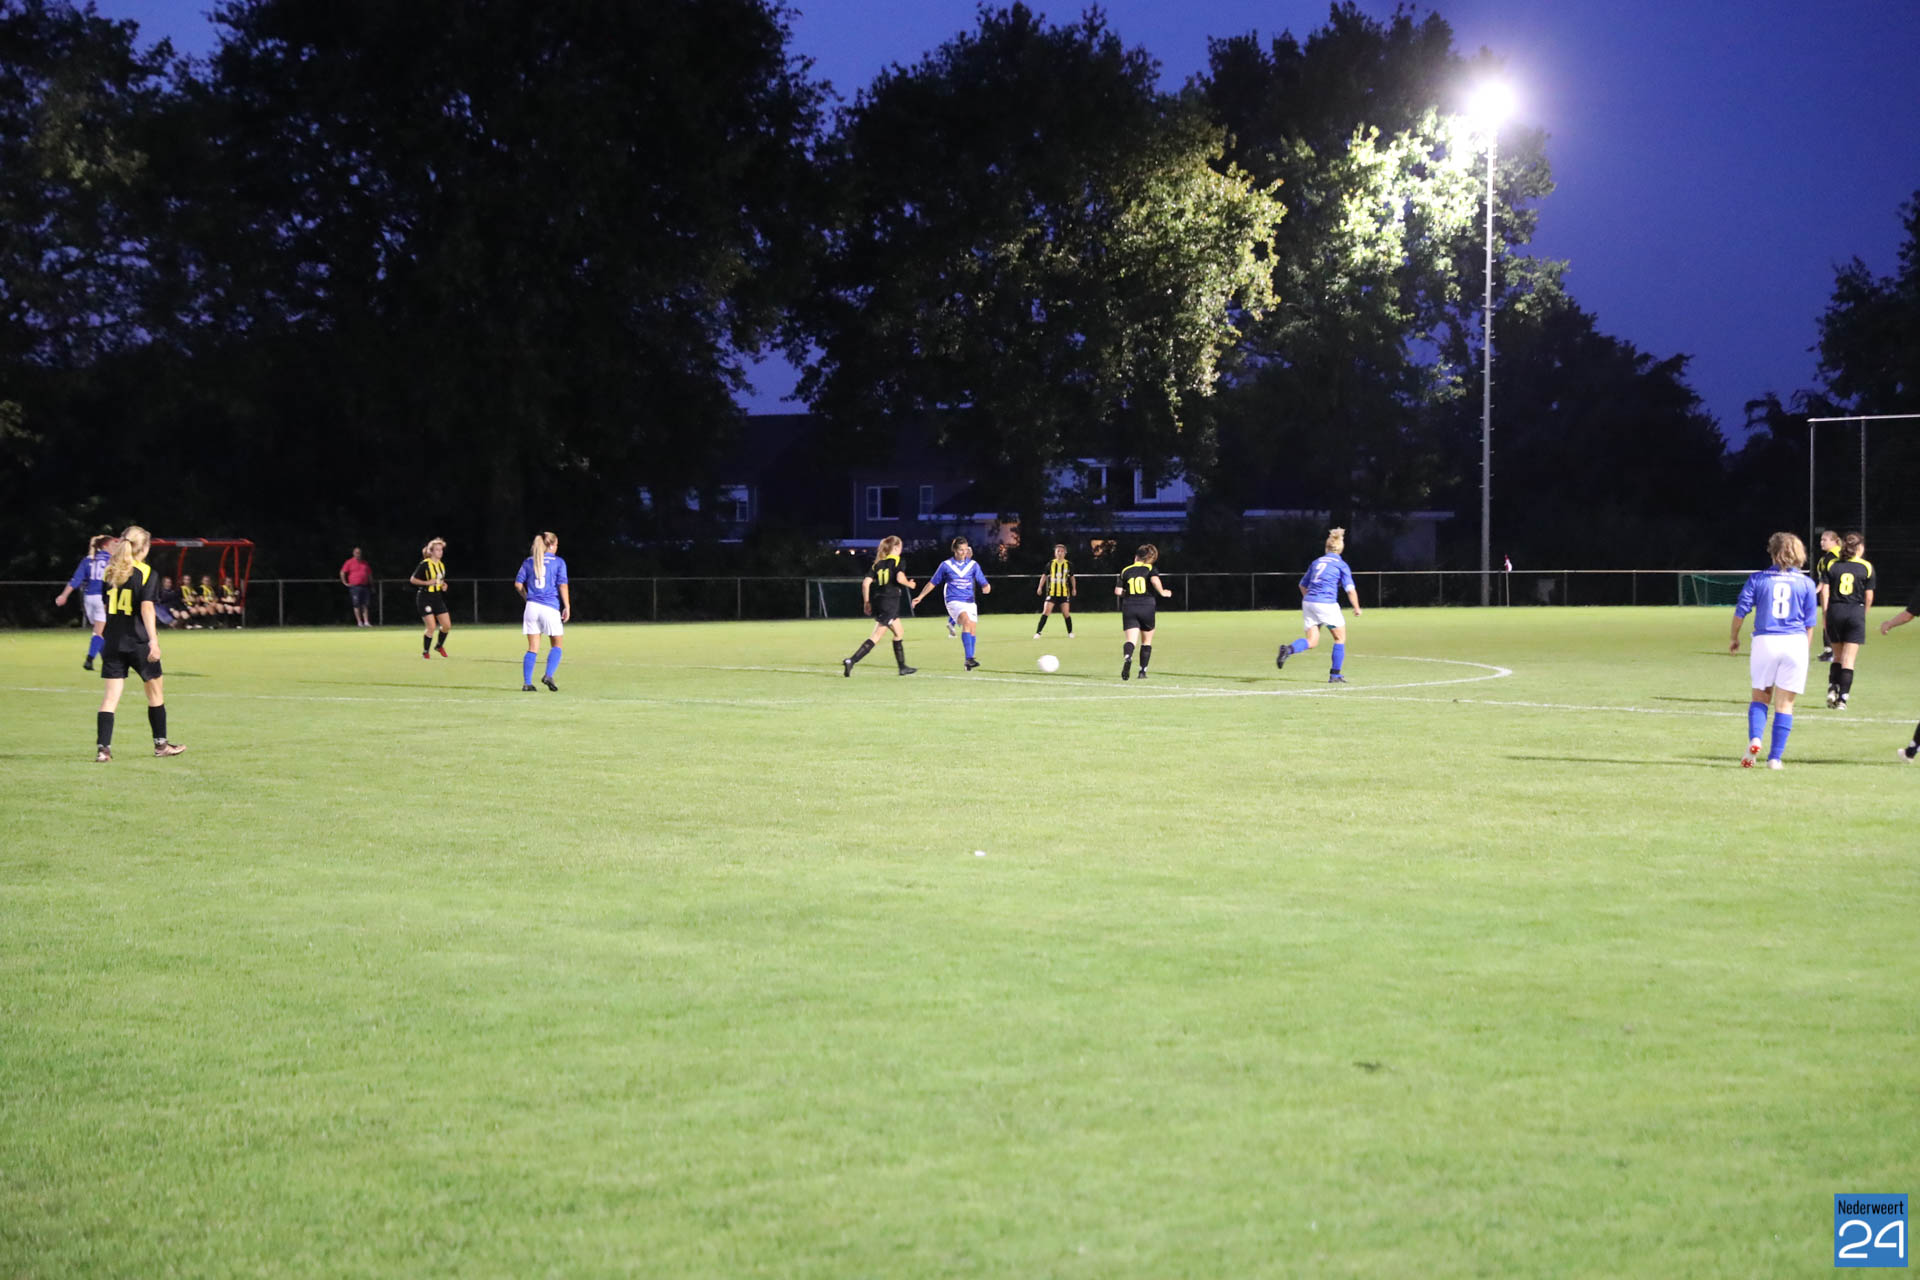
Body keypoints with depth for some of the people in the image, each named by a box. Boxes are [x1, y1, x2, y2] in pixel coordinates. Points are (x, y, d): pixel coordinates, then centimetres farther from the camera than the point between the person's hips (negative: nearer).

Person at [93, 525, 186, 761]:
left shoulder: (110, 572, 8)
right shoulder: (146, 573, -8)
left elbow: (104, 604, 16)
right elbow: (146, 608, -18)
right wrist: (153, 640, -23)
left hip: (113, 642, 4)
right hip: (138, 642, -4)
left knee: (111, 695, 1)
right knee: (155, 693, 14)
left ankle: (103, 748, -11)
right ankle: (160, 744, 23)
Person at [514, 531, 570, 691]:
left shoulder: (528, 562, 11)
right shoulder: (558, 562, 1)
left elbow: (518, 584, 8)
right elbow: (562, 585, -6)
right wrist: (567, 606, -3)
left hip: (532, 606, 3)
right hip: (550, 607, -3)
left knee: (532, 648, 7)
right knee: (556, 646, 11)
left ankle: (527, 683, 0)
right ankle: (548, 675, -10)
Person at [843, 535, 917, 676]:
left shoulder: (878, 563, 13)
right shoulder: (896, 560, -3)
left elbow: (866, 582, 4)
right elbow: (900, 578, -20)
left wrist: (866, 602, 10)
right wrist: (909, 584, 1)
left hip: (877, 601, 8)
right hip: (890, 603, -8)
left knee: (899, 633, 19)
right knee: (877, 635, -8)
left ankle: (902, 667, 24)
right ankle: (851, 661, -19)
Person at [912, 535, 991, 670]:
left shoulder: (973, 565, 8)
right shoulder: (946, 565, 3)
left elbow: (983, 583, 7)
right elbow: (932, 583, 13)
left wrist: (986, 587, -17)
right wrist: (920, 597, 15)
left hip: (970, 602, 4)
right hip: (954, 601, -4)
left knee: (973, 630, 0)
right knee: (967, 622, -28)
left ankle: (969, 663, 15)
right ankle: (969, 658, -36)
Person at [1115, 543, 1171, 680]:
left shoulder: (1125, 571, 10)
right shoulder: (1151, 569, 5)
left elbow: (1117, 591, 5)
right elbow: (1155, 580, -17)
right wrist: (1162, 592, -1)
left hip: (1129, 608, 1)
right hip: (1147, 607, 0)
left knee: (1130, 640, -9)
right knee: (1147, 642, 17)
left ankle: (1127, 657, -41)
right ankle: (1142, 671, 16)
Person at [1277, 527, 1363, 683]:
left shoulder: (1316, 562, 16)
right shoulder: (1341, 565, 1)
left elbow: (1303, 585, 23)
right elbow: (1350, 590, -6)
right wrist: (1356, 608, 7)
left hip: (1308, 602, 5)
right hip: (1327, 604, -5)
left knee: (1311, 641, 5)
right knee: (1340, 638, 13)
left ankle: (1289, 649, -24)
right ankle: (1335, 675, 12)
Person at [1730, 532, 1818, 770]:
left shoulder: (1758, 579, 3)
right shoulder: (1806, 583, 5)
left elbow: (1740, 612, 1)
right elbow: (1809, 624, 6)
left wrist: (1735, 639, 16)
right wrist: (1805, 652, 15)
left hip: (1764, 641, 0)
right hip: (1795, 643, 0)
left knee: (1760, 697, 15)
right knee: (1784, 703, 6)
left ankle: (1754, 740, -8)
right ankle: (1775, 757, 4)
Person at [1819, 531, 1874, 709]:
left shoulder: (1831, 565, 5)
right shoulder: (1867, 567, 2)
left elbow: (1824, 591, -1)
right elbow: (1869, 596, 2)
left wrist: (1825, 615, 4)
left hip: (1835, 611, 2)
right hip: (1856, 612, -2)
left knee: (1838, 656, 16)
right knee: (1849, 659, 0)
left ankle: (1832, 689, 0)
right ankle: (1842, 698, -5)